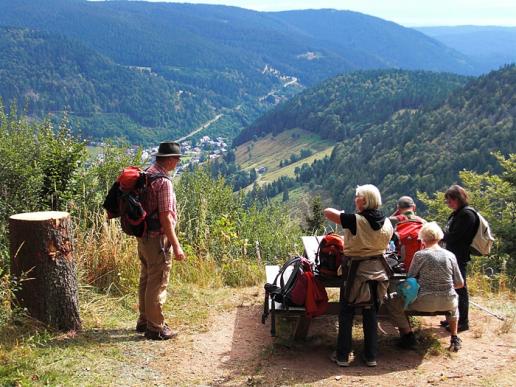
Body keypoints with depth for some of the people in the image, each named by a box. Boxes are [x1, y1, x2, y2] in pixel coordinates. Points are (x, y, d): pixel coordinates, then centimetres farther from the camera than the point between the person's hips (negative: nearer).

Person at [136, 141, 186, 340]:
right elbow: (165, 217, -23)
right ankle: (155, 328, 10)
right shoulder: (163, 181, -21)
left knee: (146, 280, 19)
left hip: (143, 236, 10)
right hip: (157, 239, -9)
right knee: (158, 284, 1)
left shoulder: (146, 173, 7)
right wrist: (176, 245, -18)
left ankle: (144, 321, 31)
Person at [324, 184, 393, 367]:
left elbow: (328, 212, -15)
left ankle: (342, 356, 13)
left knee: (346, 314, 8)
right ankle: (371, 356, 20)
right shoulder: (387, 223, -2)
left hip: (356, 271, -5)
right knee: (370, 314, 14)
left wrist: (341, 213, 3)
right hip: (377, 271, 5)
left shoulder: (356, 221, -19)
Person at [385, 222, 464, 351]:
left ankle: (408, 335, 3)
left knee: (392, 301, 12)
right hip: (448, 303, 4)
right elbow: (460, 284, 8)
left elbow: (409, 279, 1)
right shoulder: (450, 256, 2)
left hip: (425, 302, -4)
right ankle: (454, 338, 31)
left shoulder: (420, 255, -8)